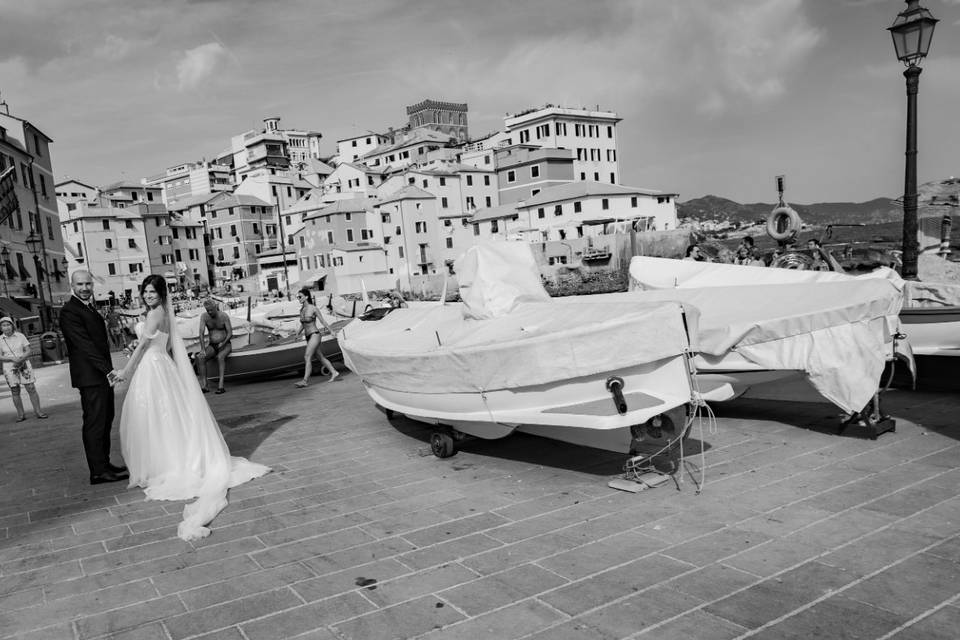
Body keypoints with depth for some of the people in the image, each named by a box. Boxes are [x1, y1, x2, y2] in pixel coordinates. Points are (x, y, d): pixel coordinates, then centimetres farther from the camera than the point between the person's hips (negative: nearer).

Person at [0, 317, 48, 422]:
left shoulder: (20, 336, 1)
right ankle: (21, 414, 10)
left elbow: (28, 351, 1)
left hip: (24, 365, 0)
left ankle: (38, 411, 0)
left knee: (31, 389, -5)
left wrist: (20, 359, -16)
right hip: (9, 368, 1)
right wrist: (12, 359, -16)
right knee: (15, 392, 3)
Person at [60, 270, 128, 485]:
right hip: (90, 376, -10)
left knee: (105, 421, 14)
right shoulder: (69, 311, -13)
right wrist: (108, 370, -25)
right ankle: (98, 471, 0)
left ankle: (104, 464, 23)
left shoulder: (90, 308, 17)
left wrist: (109, 370, 12)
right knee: (94, 423, -5)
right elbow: (84, 345, -20)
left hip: (102, 374, 10)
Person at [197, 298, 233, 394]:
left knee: (220, 357, -36)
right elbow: (201, 333, -13)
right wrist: (202, 349, -25)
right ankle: (204, 385, -30)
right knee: (200, 358, -26)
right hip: (212, 346, 3)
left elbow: (230, 334, -12)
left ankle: (221, 384, -44)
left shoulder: (224, 316, -12)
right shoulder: (204, 316, -6)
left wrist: (223, 343, -29)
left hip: (225, 345, -3)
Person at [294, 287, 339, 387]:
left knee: (307, 357, -14)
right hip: (308, 337, 8)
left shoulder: (313, 309, -13)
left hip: (314, 335, -8)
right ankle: (334, 372, 23)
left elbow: (323, 321, -6)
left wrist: (331, 331, -1)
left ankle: (305, 380, -15)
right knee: (321, 357, 13)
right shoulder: (301, 310, 7)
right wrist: (297, 333, 12)